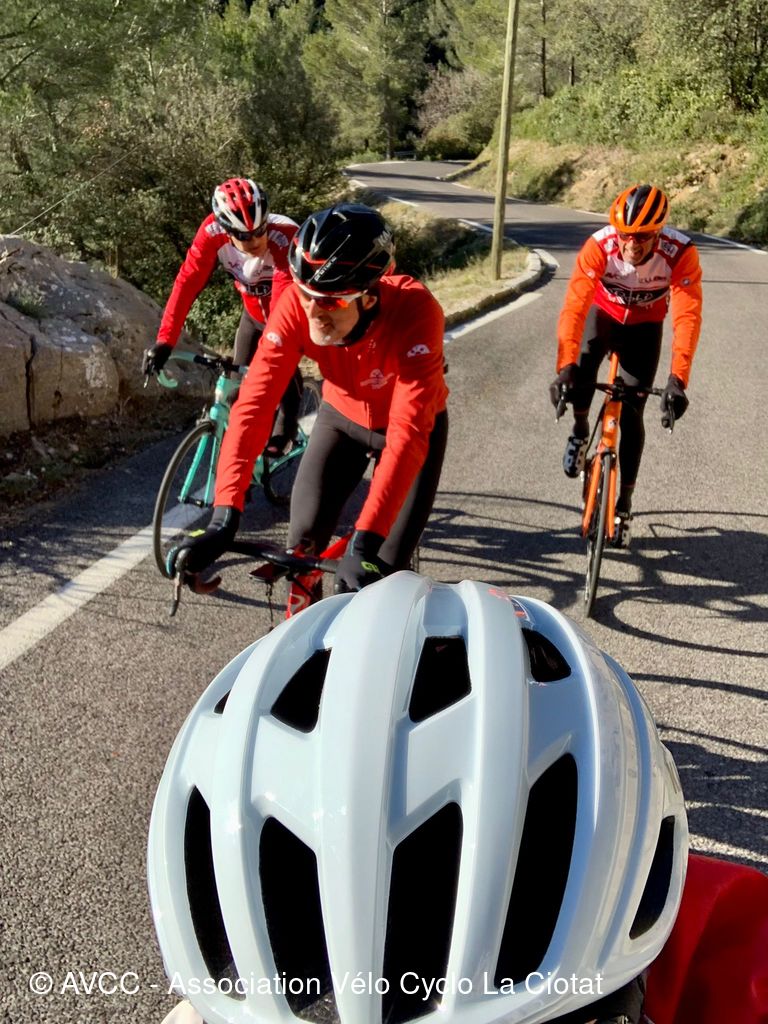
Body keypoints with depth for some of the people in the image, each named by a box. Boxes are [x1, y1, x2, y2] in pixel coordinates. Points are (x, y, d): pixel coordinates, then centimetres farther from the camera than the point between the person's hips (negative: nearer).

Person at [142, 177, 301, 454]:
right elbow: (187, 283, -29)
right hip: (254, 313, 4)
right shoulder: (213, 232, -28)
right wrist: (164, 341, -38)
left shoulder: (285, 237, -39)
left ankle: (285, 427, 9)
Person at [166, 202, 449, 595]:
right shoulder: (297, 305, -30)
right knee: (303, 540, -6)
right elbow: (254, 404, -35)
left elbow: (407, 435, -45)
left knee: (387, 566, -8)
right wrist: (223, 520, -45)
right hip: (342, 415, 3)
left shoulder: (414, 311, -39)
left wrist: (362, 545, -53)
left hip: (413, 423, -2)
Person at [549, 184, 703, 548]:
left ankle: (624, 504, 11)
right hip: (603, 313, 0)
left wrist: (677, 380, -49)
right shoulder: (599, 245, -33)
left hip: (644, 328, 0)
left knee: (631, 415, -5)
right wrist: (565, 367, -51)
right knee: (583, 364, -31)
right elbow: (574, 306, -39)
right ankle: (579, 430, 2)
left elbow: (687, 318, -38)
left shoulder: (681, 254, -33)